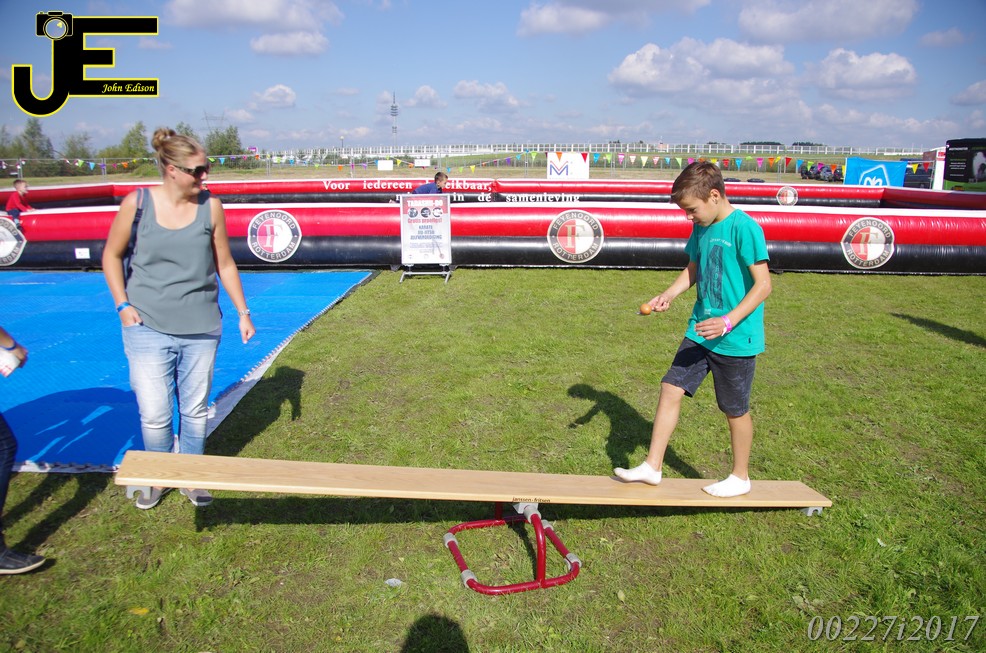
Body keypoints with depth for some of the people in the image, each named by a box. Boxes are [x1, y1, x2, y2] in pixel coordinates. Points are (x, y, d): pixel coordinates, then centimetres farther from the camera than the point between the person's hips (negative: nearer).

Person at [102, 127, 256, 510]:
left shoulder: (210, 207, -2)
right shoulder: (136, 204, -5)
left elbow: (225, 264, 6)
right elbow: (111, 256, 7)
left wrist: (243, 313, 6)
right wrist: (123, 305, -2)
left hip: (200, 329, 1)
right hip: (148, 328, -1)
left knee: (195, 410, 12)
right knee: (154, 414, 3)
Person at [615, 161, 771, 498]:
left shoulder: (744, 228, -18)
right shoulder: (701, 228, 5)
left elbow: (763, 285, -19)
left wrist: (728, 322, -27)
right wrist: (668, 295, 2)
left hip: (736, 339, -7)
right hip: (700, 331, 7)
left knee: (735, 409, 8)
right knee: (671, 388, 4)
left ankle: (740, 477, 30)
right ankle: (652, 466, 15)